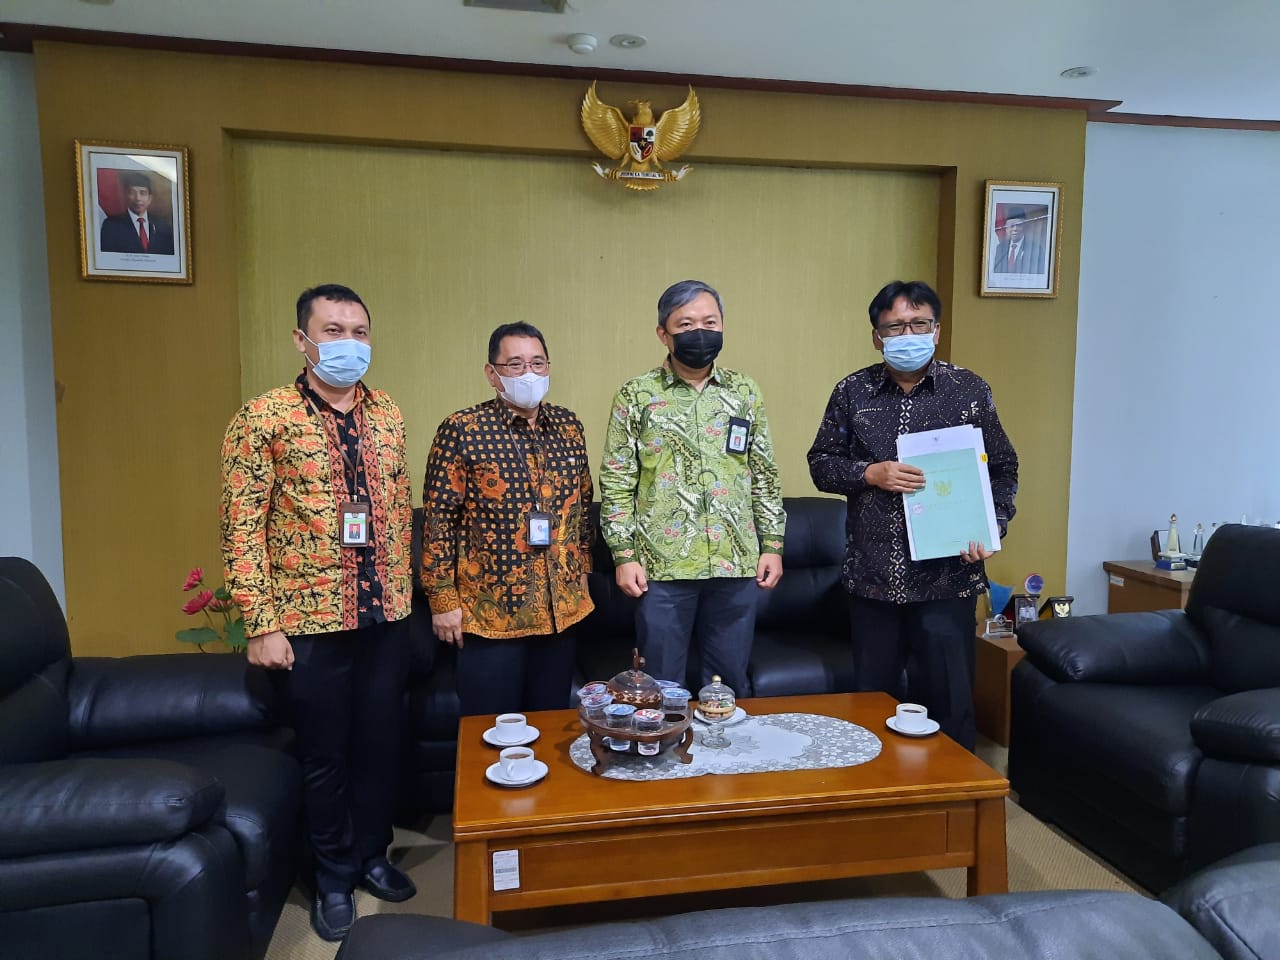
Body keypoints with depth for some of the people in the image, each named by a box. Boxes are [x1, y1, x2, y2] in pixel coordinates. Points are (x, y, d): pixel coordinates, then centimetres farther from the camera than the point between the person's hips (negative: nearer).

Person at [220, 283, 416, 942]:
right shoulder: (263, 419, -9)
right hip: (310, 623, -4)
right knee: (325, 756, 11)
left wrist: (401, 592, 11)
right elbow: (241, 529, -10)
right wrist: (261, 626, -12)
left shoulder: (387, 416, 6)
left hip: (384, 617, 4)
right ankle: (335, 878, 32)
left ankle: (372, 856, 38)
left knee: (380, 745, 16)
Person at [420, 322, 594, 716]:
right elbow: (438, 518, -8)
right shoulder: (462, 430, -9)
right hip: (490, 611, -4)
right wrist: (442, 599, -9)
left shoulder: (569, 426, 6)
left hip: (561, 608, 5)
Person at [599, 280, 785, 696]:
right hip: (661, 566, -2)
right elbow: (616, 481, -2)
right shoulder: (637, 394, -1)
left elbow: (765, 475, 10)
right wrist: (623, 555, -7)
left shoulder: (745, 391, 7)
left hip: (737, 564, 3)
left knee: (731, 683, 14)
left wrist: (773, 544, 5)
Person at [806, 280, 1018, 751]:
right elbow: (821, 463, 8)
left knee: (948, 698, 7)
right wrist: (869, 473, -10)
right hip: (871, 575, 2)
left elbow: (1002, 469, 8)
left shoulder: (969, 390, 2)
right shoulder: (852, 392, 4)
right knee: (872, 699, 14)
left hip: (946, 575, -1)